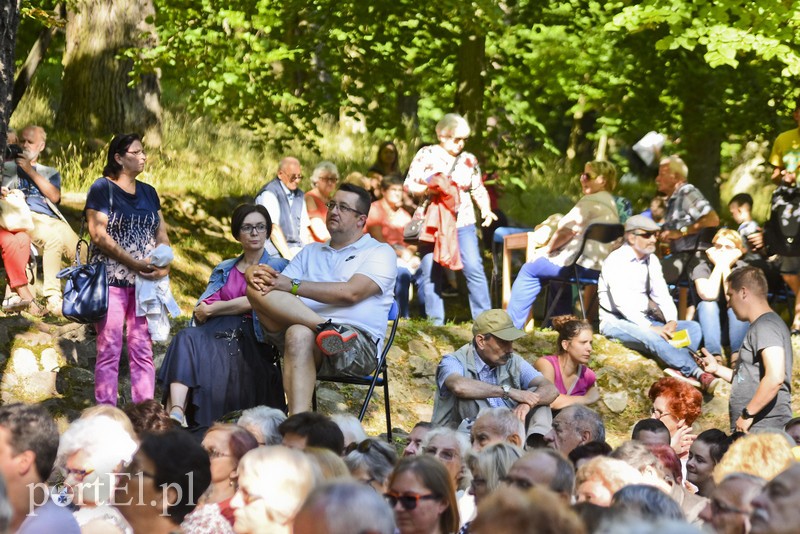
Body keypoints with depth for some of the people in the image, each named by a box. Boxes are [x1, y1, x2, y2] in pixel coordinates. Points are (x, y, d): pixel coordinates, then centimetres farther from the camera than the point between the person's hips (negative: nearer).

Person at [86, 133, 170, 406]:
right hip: (112, 280, -6)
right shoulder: (103, 189, -3)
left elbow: (161, 233, 15)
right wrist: (134, 263, -17)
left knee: (143, 350, 4)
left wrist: (165, 264, -6)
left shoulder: (148, 192, 16)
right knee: (109, 350, -5)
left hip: (146, 281, 6)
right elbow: (98, 235, -12)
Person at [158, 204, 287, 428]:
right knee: (186, 338, -31)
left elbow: (253, 302, -4)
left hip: (252, 340, -4)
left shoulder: (277, 268, 14)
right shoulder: (224, 270, 27)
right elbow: (202, 312, 13)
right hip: (218, 335, 4)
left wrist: (212, 309, 1)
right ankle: (175, 414, -50)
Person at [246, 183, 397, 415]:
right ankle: (325, 328, -40)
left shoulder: (380, 252, 11)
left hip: (359, 344, -5)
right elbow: (281, 284, 17)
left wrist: (294, 285, -13)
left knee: (300, 334, -39)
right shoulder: (311, 252, 31)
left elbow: (351, 292, -7)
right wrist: (256, 274, -8)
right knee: (259, 289, -19)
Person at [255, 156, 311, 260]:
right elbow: (273, 229, -16)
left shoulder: (299, 195, 16)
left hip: (296, 248, 7)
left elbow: (304, 229, 15)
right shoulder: (269, 194, -8)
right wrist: (289, 257, -22)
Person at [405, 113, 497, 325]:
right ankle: (435, 322, 7)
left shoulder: (468, 160, 9)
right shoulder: (426, 155, 1)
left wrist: (486, 209, -6)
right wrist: (429, 189, -19)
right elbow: (409, 185, 0)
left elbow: (479, 190, 12)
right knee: (430, 273, -1)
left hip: (462, 222, 1)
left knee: (474, 268, -9)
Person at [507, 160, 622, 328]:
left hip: (581, 265, -9)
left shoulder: (590, 201, -12)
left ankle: (512, 324, 9)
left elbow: (567, 230, -16)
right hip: (600, 268, 9)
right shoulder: (611, 204, 17)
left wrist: (548, 249, 0)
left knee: (529, 270, 6)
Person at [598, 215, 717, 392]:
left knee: (693, 328, -11)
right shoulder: (616, 261, -12)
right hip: (616, 322, -8)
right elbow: (621, 302, -22)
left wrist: (671, 321, -12)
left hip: (644, 320, 8)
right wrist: (650, 327, -29)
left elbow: (661, 294, 9)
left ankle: (678, 370, -38)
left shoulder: (651, 260, 12)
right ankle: (698, 375, -46)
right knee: (651, 336, -38)